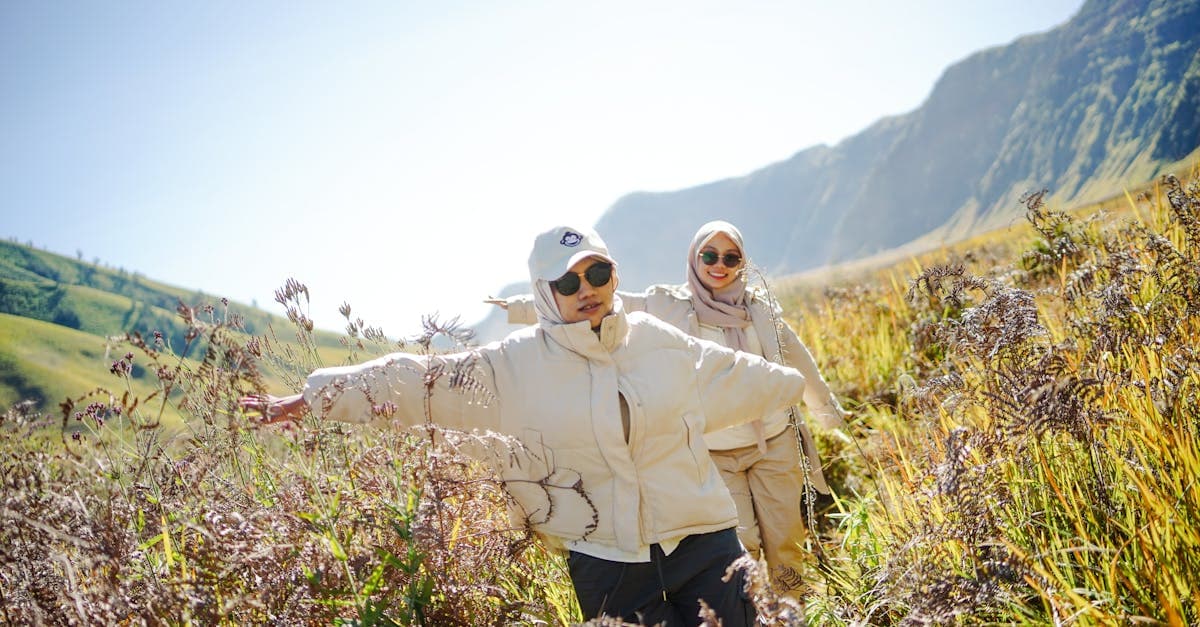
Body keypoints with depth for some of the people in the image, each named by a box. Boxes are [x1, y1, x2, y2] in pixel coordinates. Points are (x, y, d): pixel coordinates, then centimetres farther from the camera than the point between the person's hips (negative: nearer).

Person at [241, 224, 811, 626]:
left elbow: (730, 372, 19)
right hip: (605, 558, -2)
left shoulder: (655, 339, 3)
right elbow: (418, 380, -8)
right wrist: (314, 398, -12)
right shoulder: (515, 365, -6)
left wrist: (795, 383, 33)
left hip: (703, 539, 3)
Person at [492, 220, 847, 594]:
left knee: (786, 543, 5)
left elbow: (797, 361, 18)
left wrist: (828, 410, 30)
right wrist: (523, 308, -10)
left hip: (775, 445, 3)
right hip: (715, 455, -2)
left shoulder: (760, 307, 5)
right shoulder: (668, 307, -3)